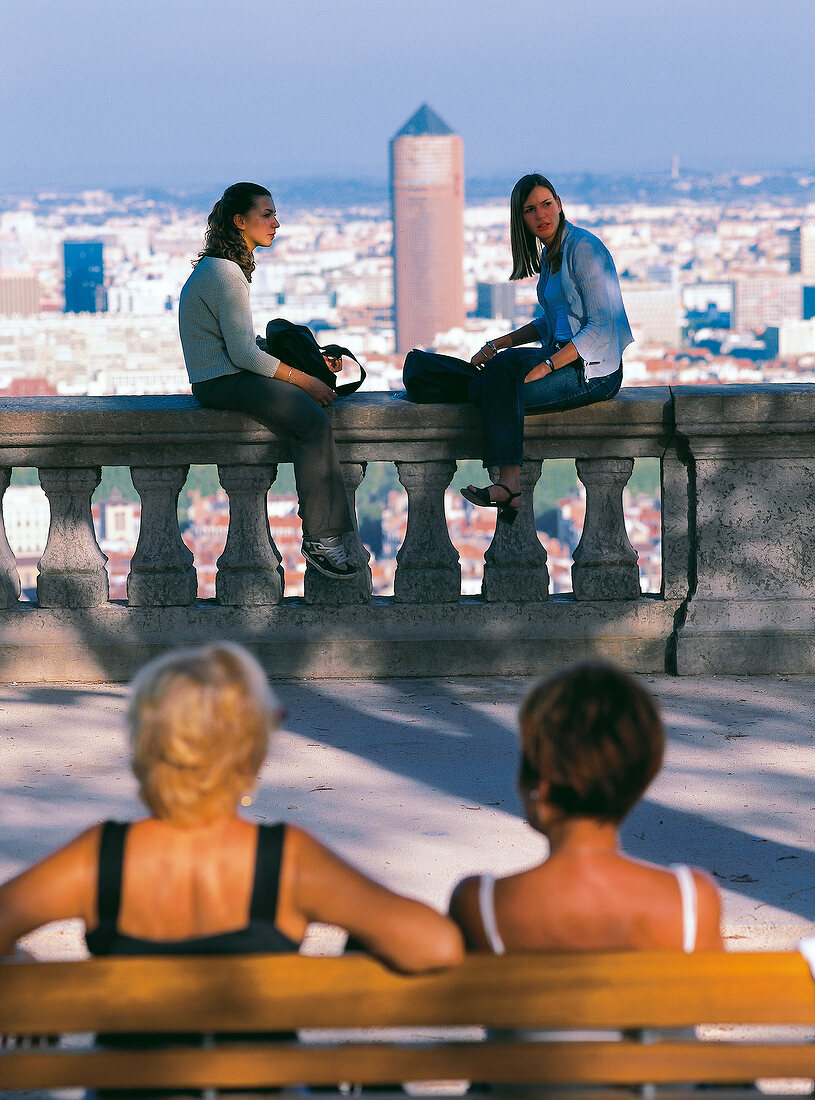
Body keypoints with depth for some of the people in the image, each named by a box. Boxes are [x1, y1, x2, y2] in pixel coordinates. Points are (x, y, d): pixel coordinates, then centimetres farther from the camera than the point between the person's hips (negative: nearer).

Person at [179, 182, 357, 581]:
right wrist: (303, 379, -13)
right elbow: (243, 354, -19)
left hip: (230, 374, 10)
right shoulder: (225, 274, -15)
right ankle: (318, 537, -20)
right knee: (313, 419, -23)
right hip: (221, 382, -10)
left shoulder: (220, 268, 18)